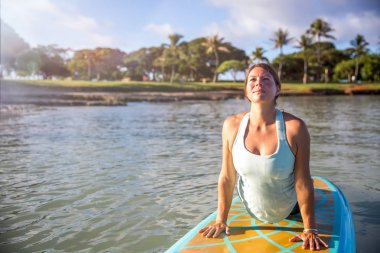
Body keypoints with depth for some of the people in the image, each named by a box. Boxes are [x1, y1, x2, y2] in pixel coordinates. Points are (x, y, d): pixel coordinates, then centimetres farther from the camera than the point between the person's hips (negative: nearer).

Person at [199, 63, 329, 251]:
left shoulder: (294, 127, -31)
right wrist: (221, 220, -9)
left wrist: (310, 229, -21)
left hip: (290, 209, -1)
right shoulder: (232, 126, -23)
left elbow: (303, 182, -25)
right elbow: (227, 177, -15)